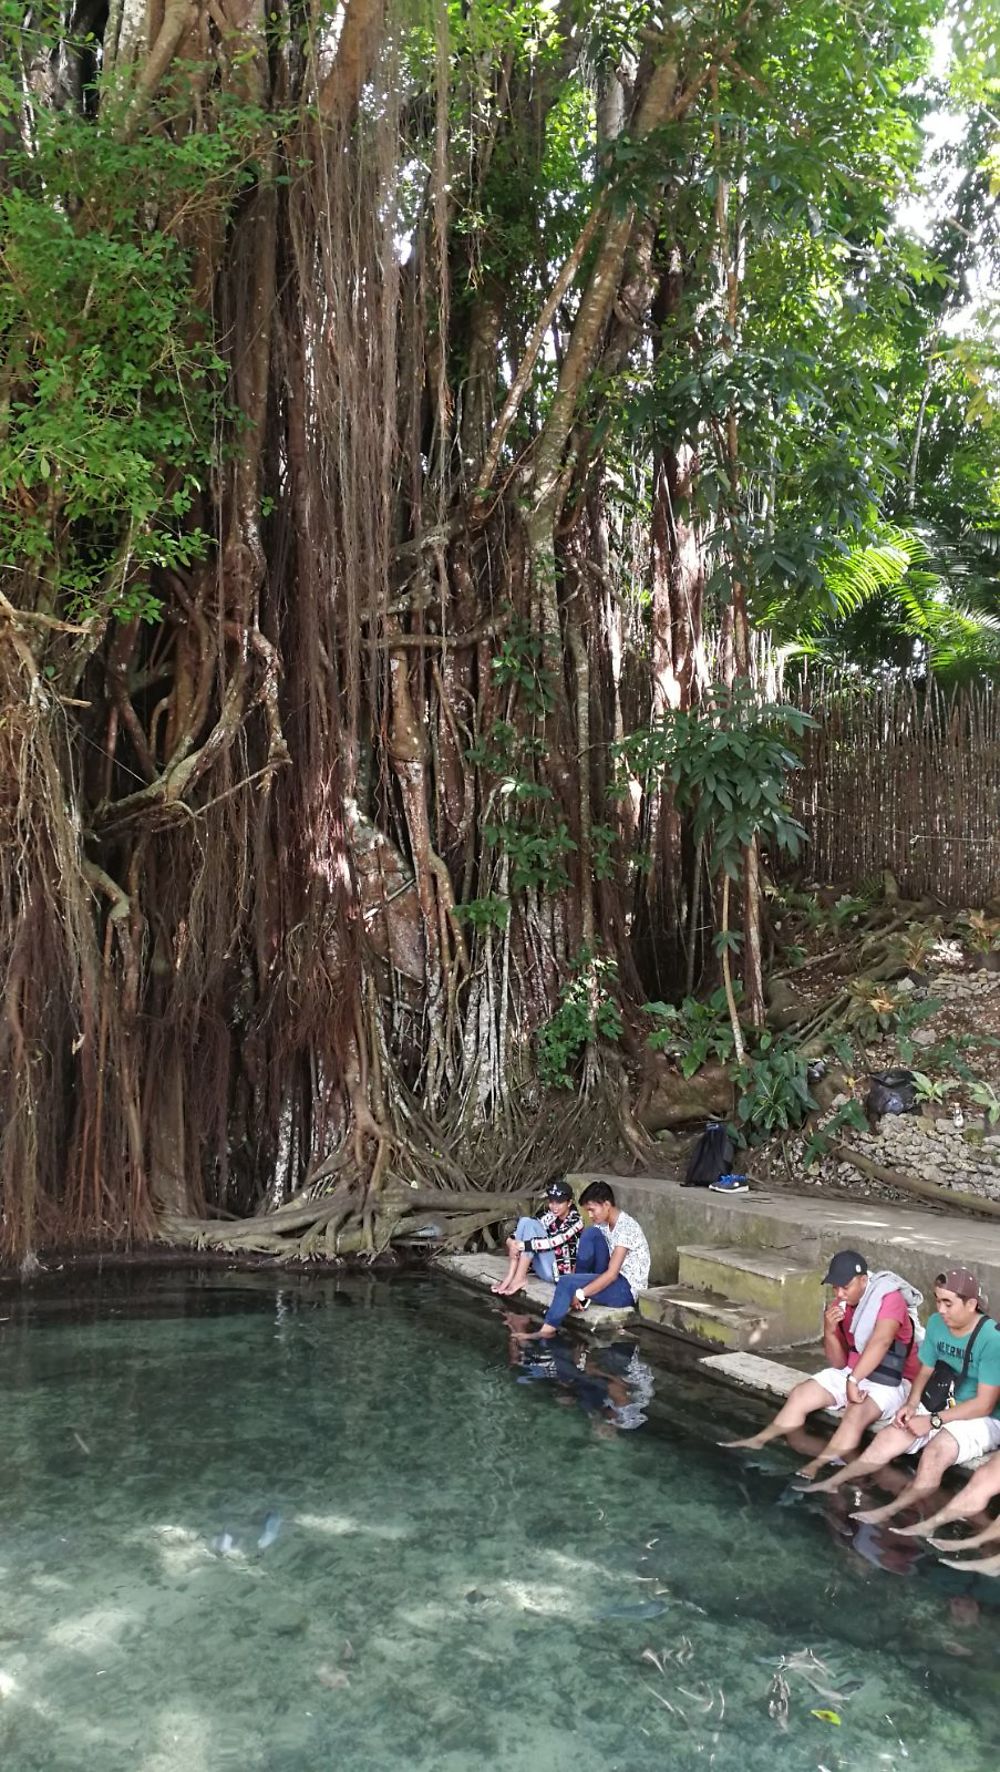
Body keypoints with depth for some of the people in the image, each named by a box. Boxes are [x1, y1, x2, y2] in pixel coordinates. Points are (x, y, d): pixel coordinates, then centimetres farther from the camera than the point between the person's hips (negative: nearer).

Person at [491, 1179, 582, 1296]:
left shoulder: (575, 1221, -10)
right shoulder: (550, 1216, 9)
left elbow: (552, 1242, -24)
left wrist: (523, 1245, -30)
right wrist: (511, 1240, -24)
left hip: (559, 1271, -7)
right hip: (543, 1268, 7)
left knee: (530, 1225, -20)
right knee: (525, 1221, -11)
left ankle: (519, 1278, -24)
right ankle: (510, 1276, -19)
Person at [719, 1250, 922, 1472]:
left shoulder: (889, 1297, -20)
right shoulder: (840, 1305, 1)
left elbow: (880, 1342, -36)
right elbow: (838, 1364, 2)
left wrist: (853, 1380, -44)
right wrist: (829, 1332, -18)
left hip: (891, 1381, -7)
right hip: (851, 1373, 7)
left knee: (856, 1413, -34)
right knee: (800, 1395, -7)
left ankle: (815, 1466, -43)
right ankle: (758, 1441, -1)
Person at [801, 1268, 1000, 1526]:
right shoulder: (937, 1323, -2)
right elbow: (925, 1371, 9)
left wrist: (933, 1420, -23)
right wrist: (911, 1404, -10)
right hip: (943, 1408, 6)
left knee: (936, 1451, -34)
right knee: (890, 1436, -14)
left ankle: (887, 1512, -37)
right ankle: (832, 1483, -9)